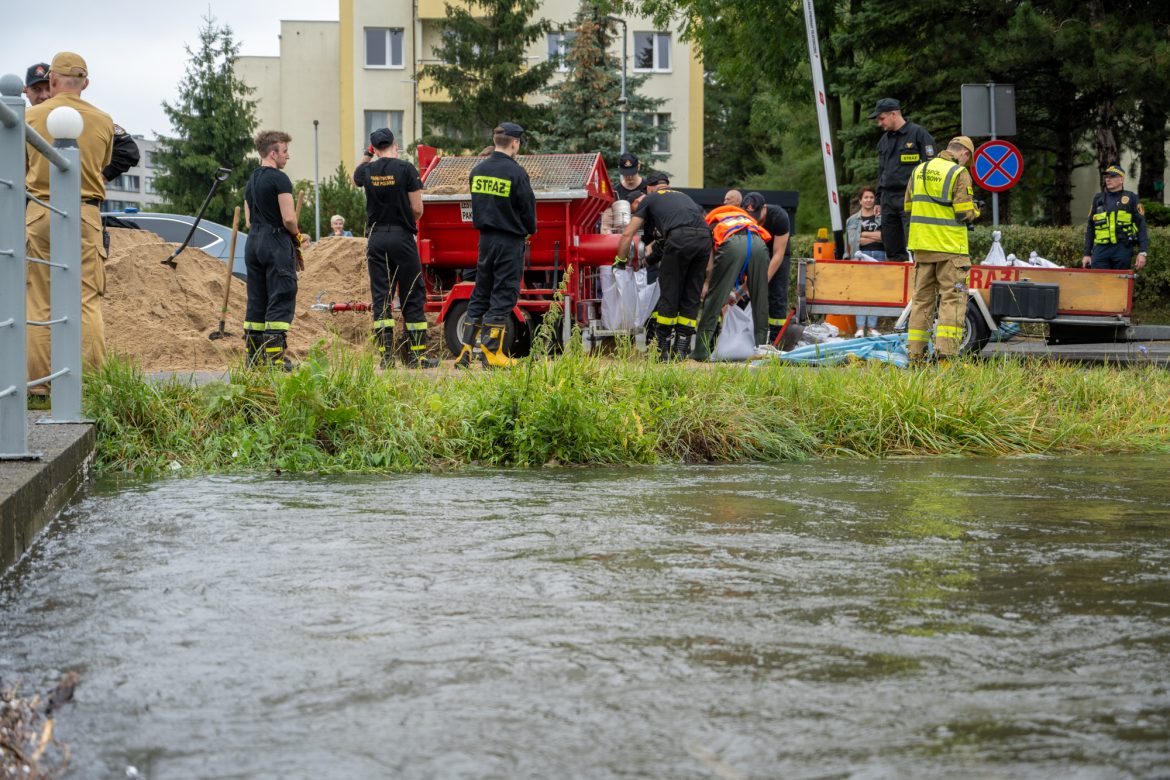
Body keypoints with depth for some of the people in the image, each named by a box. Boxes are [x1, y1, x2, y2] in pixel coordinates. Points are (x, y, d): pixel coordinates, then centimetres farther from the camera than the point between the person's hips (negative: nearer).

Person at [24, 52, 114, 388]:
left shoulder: (31, 116, 3)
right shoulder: (102, 121, 4)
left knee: (39, 303, 4)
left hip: (39, 212, 0)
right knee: (88, 300, 1)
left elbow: (23, 167, 12)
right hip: (86, 213, 0)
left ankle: (38, 382, 3)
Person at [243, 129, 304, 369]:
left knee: (256, 301, 10)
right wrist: (298, 236, 2)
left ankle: (254, 356, 11)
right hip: (277, 242, -8)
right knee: (280, 301, -7)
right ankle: (275, 357, -12)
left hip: (253, 242, 8)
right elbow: (289, 218, -17)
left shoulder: (250, 181, 16)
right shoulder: (279, 178, -10)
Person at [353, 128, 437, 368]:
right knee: (412, 297, 3)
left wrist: (367, 155, 28)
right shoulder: (406, 169, -7)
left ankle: (385, 355, -1)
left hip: (376, 238, 3)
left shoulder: (367, 171, 3)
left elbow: (355, 178, 29)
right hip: (402, 238, -3)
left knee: (380, 297, 5)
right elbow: (417, 209, -7)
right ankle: (417, 355, 3)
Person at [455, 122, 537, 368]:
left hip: (485, 239, 6)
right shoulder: (516, 172, -13)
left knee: (480, 294, 12)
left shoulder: (477, 171, 6)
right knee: (503, 295, -1)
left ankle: (466, 350, 10)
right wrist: (530, 230, 10)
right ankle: (491, 352, -3)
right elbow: (528, 206, -8)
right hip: (510, 240, -6)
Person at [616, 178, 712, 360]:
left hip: (679, 238, -4)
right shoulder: (683, 196, 37)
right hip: (705, 238, 4)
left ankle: (663, 348, 8)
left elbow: (628, 234, 23)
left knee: (669, 293, 5)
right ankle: (682, 349, 12)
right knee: (692, 296, 12)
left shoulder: (649, 198, 25)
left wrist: (619, 260, 33)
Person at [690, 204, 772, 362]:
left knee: (714, 297, 7)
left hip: (732, 244, -2)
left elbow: (709, 267, 24)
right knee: (760, 300, 14)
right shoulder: (745, 217, 43)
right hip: (758, 243, 3)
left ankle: (701, 351, 9)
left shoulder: (711, 223, 34)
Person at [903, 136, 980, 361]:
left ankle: (915, 352, 11)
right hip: (950, 247, -6)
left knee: (922, 297, 12)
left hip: (922, 245, 6)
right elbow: (964, 213, -12)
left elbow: (908, 207, 15)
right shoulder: (959, 174, -9)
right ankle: (946, 351, -12)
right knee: (952, 298, -3)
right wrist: (974, 211, 9)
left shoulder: (919, 170, 11)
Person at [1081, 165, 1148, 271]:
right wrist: (1087, 254, 11)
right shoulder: (1098, 199, 16)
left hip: (1122, 250, -3)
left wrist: (1142, 252, -8)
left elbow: (1141, 226, 1)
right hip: (1101, 249, 3)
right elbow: (1090, 228, 18)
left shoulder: (1131, 198, 6)